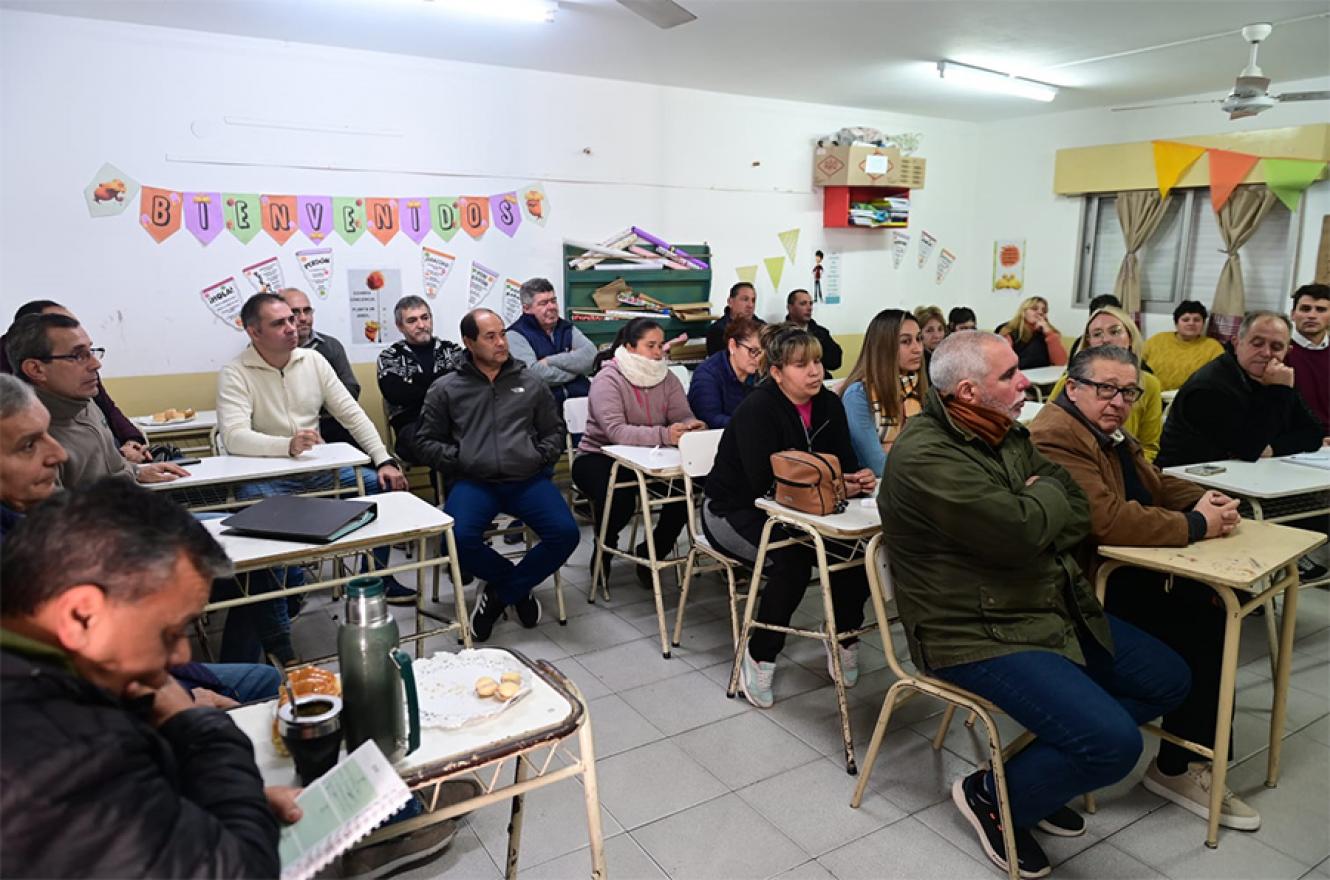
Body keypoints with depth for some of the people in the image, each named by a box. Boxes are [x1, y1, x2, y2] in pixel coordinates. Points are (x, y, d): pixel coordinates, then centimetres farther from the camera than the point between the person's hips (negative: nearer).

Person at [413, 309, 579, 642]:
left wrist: (540, 458, 5)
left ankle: (499, 592, 1)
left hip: (528, 479, 1)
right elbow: (427, 441, 13)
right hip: (474, 482, -1)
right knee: (459, 539, -30)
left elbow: (554, 431, 22)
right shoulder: (446, 389, 12)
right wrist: (460, 460, -2)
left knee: (565, 533, -22)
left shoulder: (531, 383, 16)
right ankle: (519, 586, 2)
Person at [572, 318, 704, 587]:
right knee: (620, 500, -34)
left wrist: (692, 426, -29)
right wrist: (663, 435, -42)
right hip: (600, 457, -5)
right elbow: (616, 431, -29)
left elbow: (683, 416, -2)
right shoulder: (607, 379, -16)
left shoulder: (667, 378, 3)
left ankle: (652, 553, 2)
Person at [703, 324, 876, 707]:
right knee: (793, 557, -33)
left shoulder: (829, 405, 0)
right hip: (735, 512, -6)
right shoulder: (757, 409, -21)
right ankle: (759, 655, -13)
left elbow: (846, 463, -2)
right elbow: (765, 483, -28)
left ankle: (844, 638, 5)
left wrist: (859, 478, -26)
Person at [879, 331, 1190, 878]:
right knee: (1115, 742, -21)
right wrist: (1046, 493, -7)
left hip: (1057, 610, 10)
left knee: (1169, 680, 14)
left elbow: (1078, 517, 5)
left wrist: (1030, 517, -16)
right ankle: (992, 796, 7)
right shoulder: (925, 457, -23)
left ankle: (1043, 764, 23)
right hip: (980, 636, -10)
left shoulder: (1007, 437, 8)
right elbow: (1021, 533, -29)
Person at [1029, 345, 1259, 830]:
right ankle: (1180, 767, 0)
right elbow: (1110, 519, -28)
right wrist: (1197, 525, -17)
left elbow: (1156, 484, 21)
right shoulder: (1055, 438, -21)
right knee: (1200, 627, -16)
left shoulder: (1110, 431, 15)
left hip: (1127, 571, 10)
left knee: (1213, 599, -4)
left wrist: (1204, 500, 0)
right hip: (1089, 586, -10)